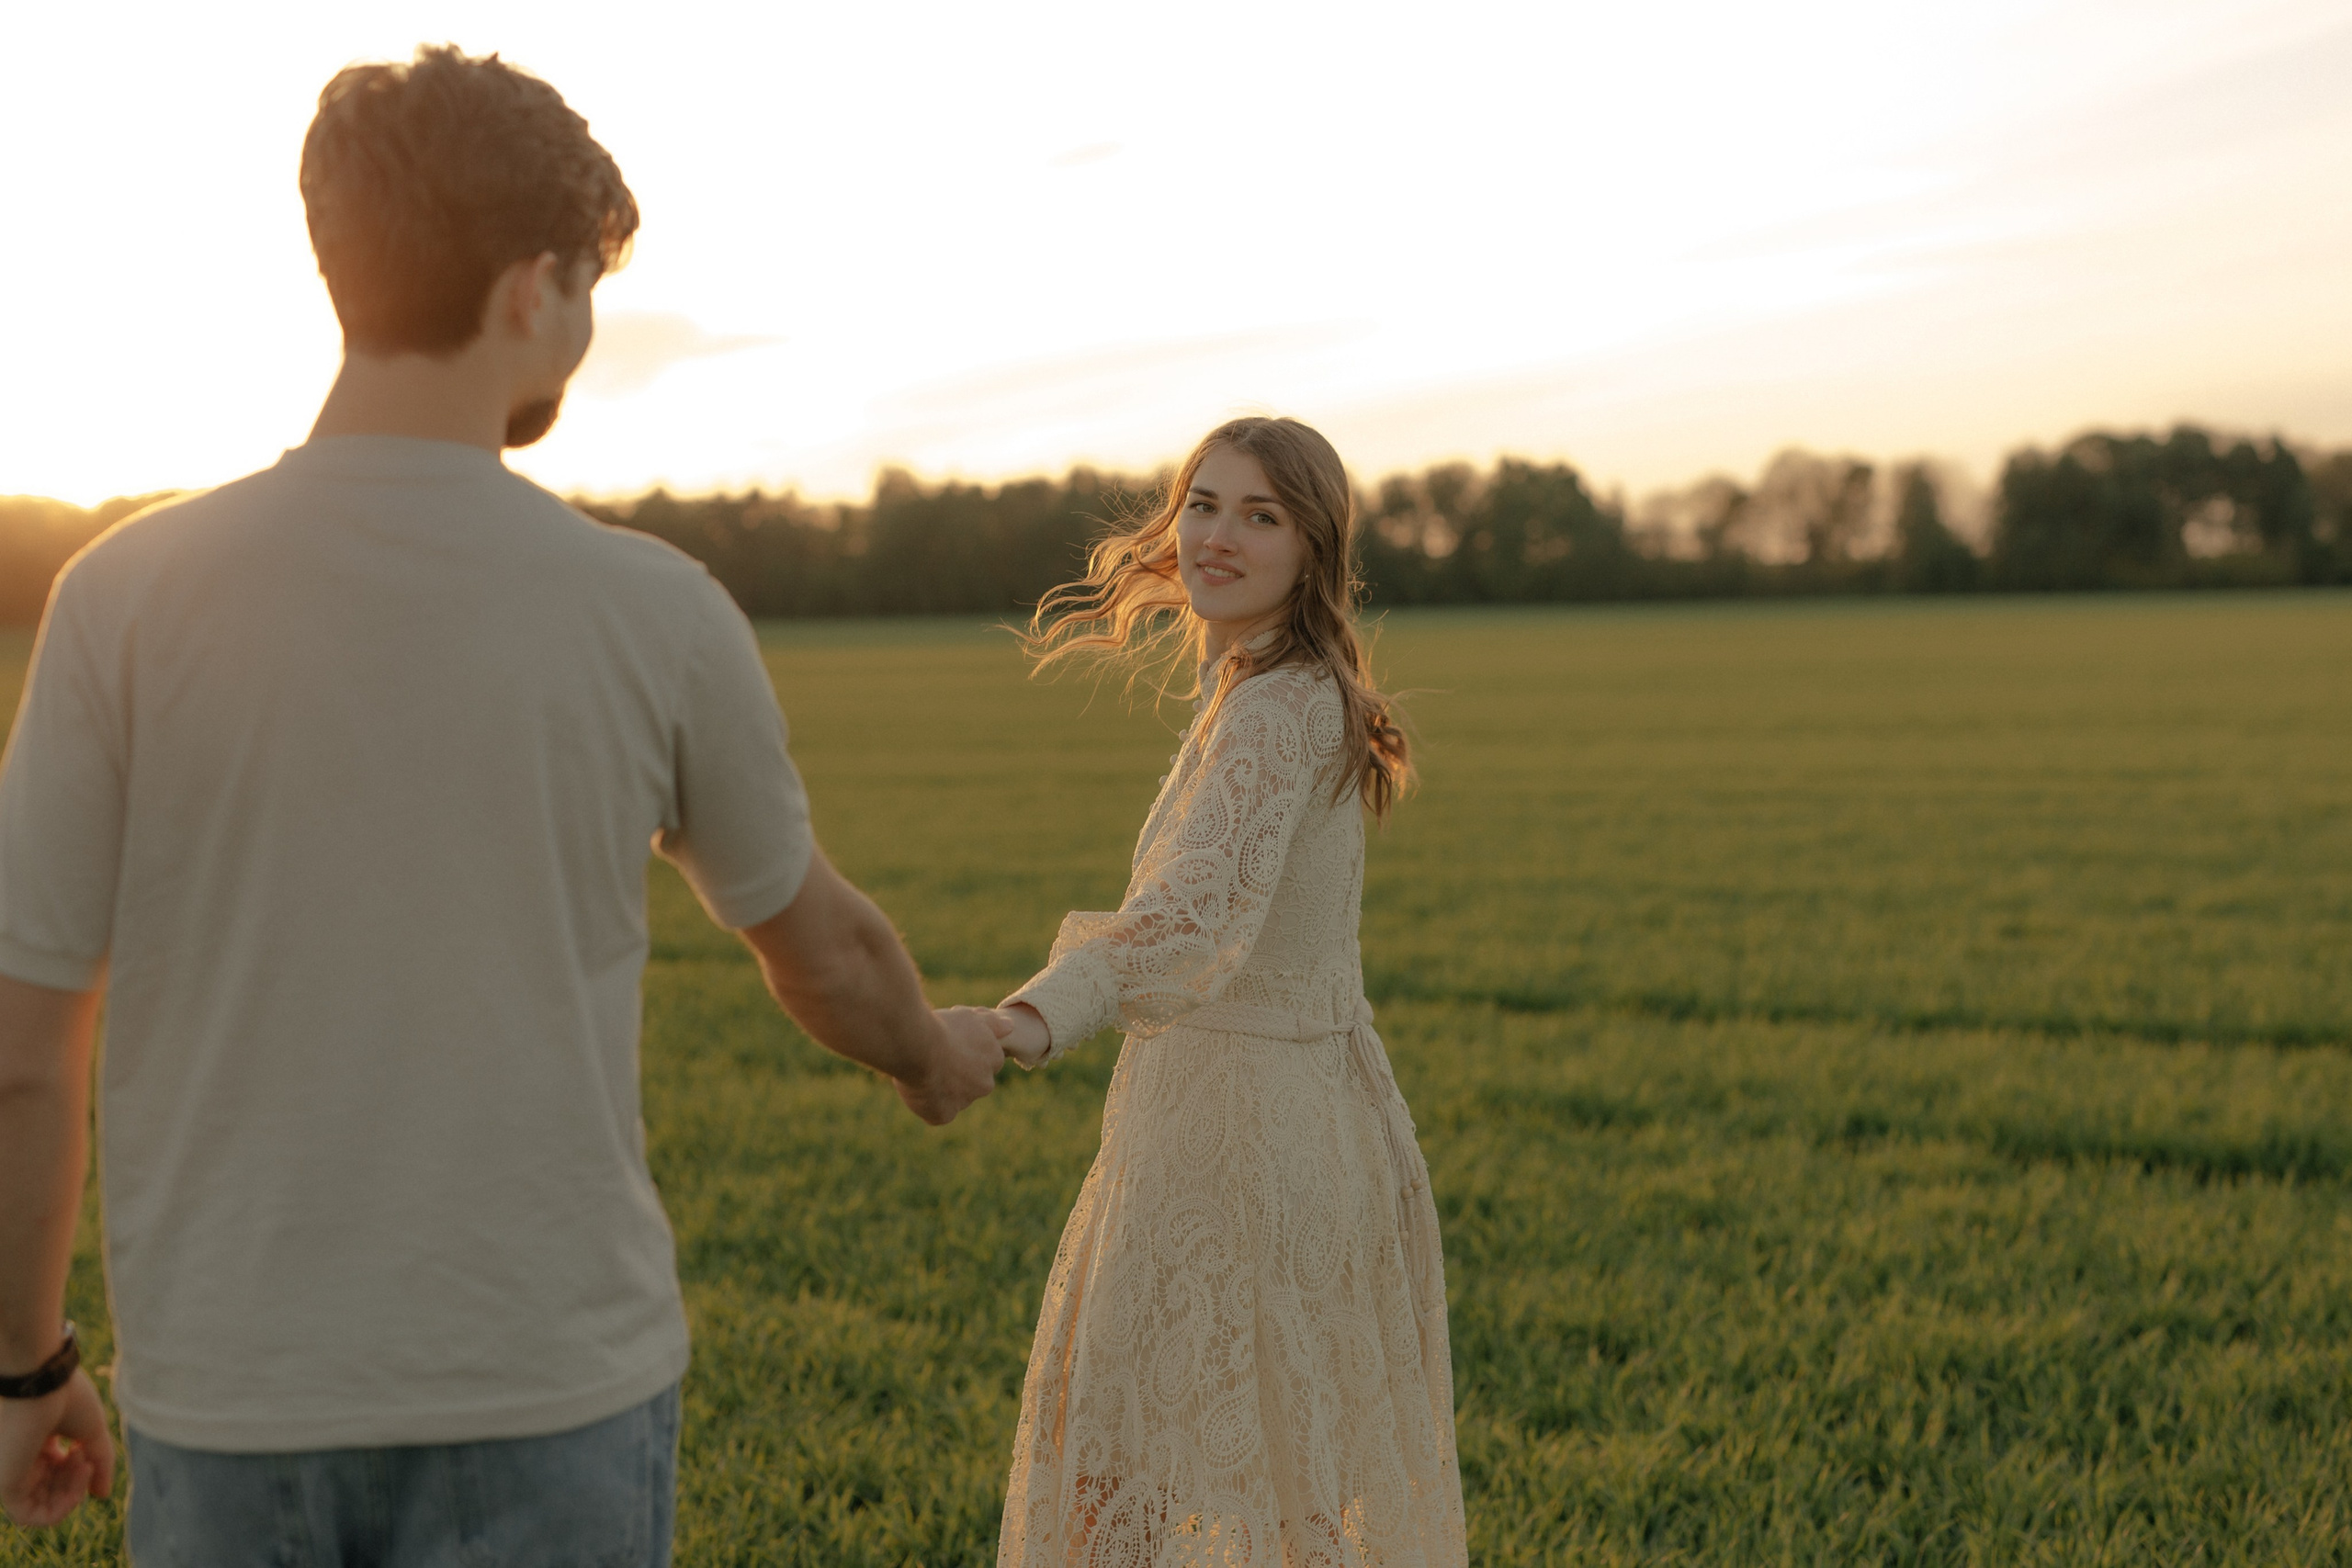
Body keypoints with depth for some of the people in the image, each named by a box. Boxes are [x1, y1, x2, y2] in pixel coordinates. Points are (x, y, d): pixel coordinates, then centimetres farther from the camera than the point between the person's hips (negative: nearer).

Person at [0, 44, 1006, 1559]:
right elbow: (823, 946, 7)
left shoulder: (125, 600, -11)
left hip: (238, 1403, 1)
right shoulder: (663, 619, -10)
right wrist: (937, 1052, 30)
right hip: (551, 1398, -1)